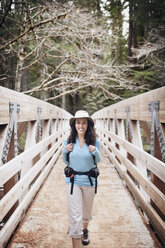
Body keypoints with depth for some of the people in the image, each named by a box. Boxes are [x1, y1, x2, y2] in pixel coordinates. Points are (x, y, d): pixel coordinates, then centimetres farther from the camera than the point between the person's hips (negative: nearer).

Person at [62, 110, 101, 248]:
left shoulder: (95, 141, -8)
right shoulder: (69, 141, -5)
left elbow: (97, 161, 5)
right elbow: (66, 161, 7)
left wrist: (95, 151, -17)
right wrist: (65, 151, -14)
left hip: (89, 180, 1)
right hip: (73, 180, -1)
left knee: (87, 210, 22)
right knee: (74, 215, -5)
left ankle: (85, 230, 52)